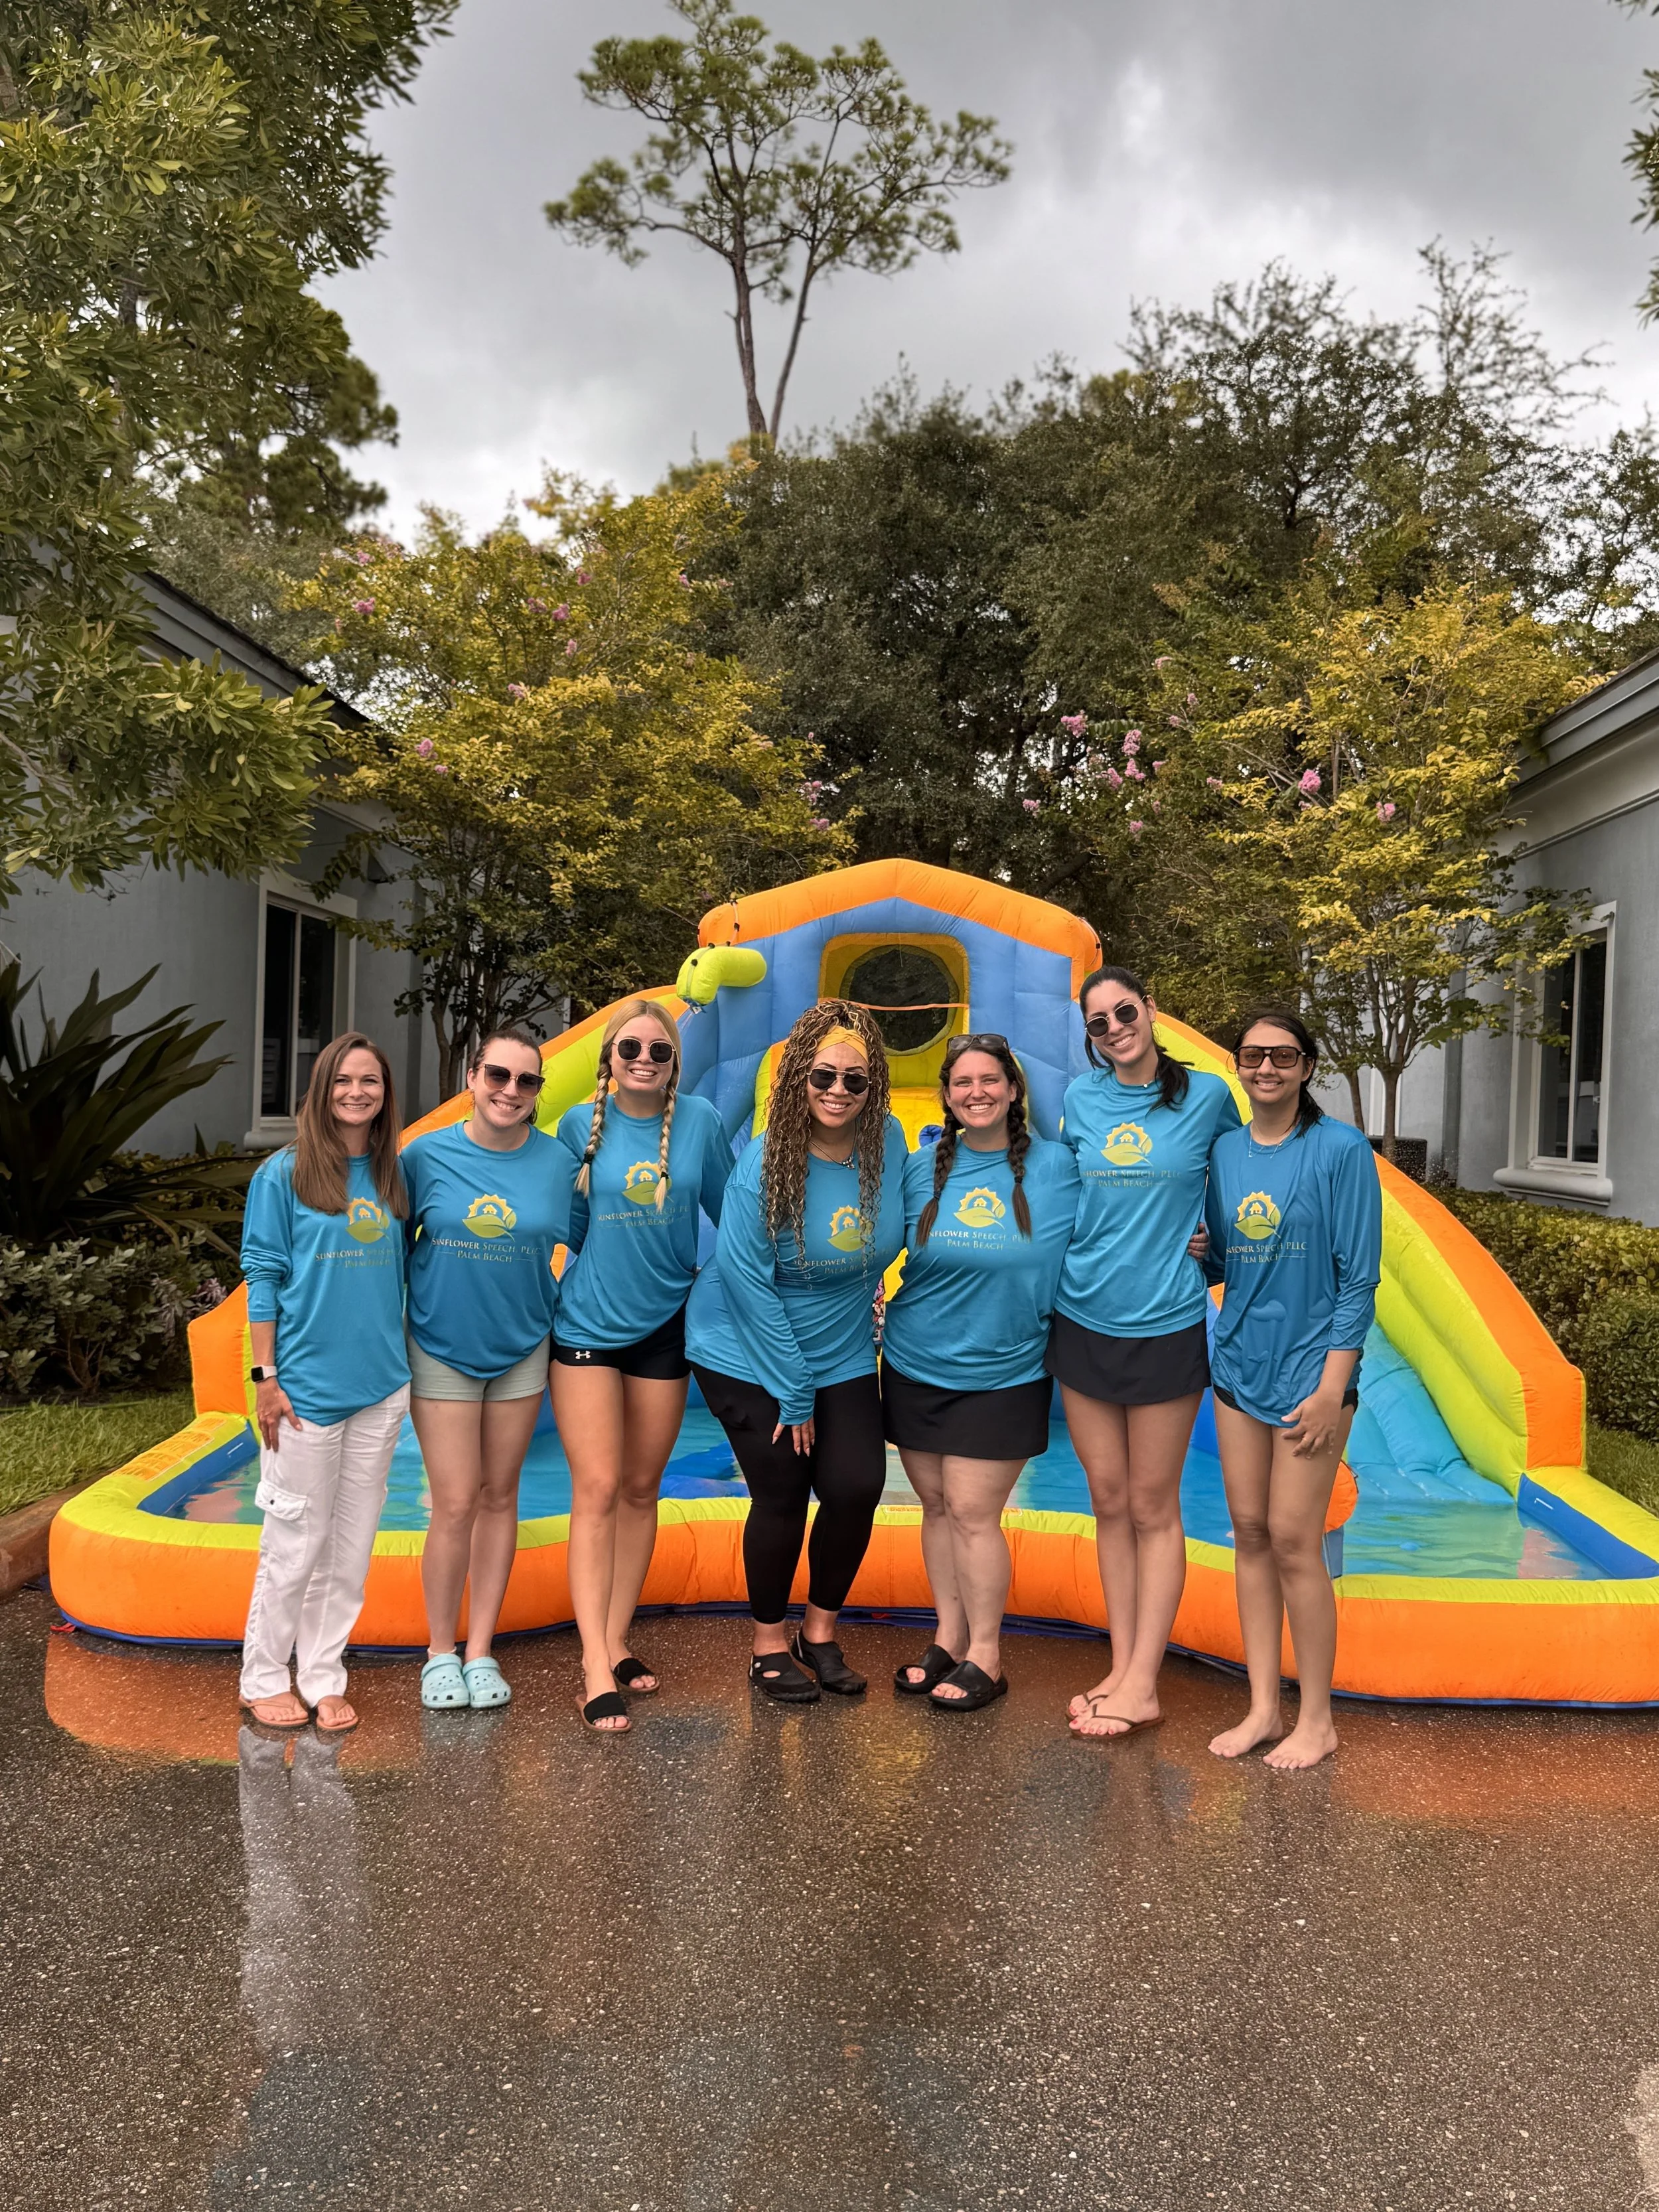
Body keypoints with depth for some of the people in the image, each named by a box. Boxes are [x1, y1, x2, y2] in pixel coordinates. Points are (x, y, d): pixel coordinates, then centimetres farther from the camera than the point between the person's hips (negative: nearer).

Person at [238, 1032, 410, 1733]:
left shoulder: (393, 1176, 7)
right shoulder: (283, 1174, -5)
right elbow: (262, 1276, -5)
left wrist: (402, 1361, 9)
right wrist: (266, 1377, -9)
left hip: (380, 1386, 4)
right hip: (307, 1386, -4)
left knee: (352, 1542, 10)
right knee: (296, 1541, 4)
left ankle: (323, 1677, 22)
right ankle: (264, 1680, 21)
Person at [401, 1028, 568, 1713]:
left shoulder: (555, 1162, -6)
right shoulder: (427, 1155, -9)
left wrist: (560, 1318, 1)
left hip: (521, 1349, 2)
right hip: (441, 1349, -2)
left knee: (499, 1496, 10)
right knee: (456, 1504, -2)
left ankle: (481, 1650, 22)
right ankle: (441, 1652, 17)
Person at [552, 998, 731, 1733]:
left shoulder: (699, 1121, -5)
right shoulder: (582, 1124, -5)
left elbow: (729, 1209, 4)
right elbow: (570, 1224, 4)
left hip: (663, 1325, 2)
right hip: (587, 1324, -2)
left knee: (641, 1490, 12)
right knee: (597, 1492, -6)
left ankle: (615, 1642, 25)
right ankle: (597, 1671, -4)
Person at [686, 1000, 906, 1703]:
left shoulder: (889, 1145, -8)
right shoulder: (762, 1164, -22)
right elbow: (749, 1283, -18)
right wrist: (792, 1393, -14)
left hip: (843, 1355, 4)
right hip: (748, 1353, -4)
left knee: (857, 1487, -4)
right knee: (782, 1497, 0)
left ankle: (821, 1633, 22)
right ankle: (770, 1645, 24)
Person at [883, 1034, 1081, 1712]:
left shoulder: (1056, 1166, -7)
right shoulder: (923, 1168, 0)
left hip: (1003, 1374, -3)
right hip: (915, 1368, 3)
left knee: (972, 1513, -2)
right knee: (936, 1506, 12)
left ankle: (985, 1655, 16)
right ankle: (949, 1639, 28)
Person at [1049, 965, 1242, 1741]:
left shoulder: (1206, 1096, -3)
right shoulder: (1079, 1100, 4)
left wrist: (1205, 1238, 0)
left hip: (1165, 1325, -3)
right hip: (1082, 1320, 3)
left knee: (1153, 1507, 4)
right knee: (1109, 1501, 10)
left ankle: (1142, 1685, 12)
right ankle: (1121, 1669, 20)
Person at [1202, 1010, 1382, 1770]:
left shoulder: (1341, 1150, -8)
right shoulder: (1224, 1152, 7)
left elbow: (1358, 1279, -9)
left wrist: (1331, 1388, -13)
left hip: (1310, 1371, -5)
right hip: (1240, 1366, 5)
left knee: (1293, 1542, -3)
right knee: (1249, 1534, 9)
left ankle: (1317, 1720, 13)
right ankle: (1263, 1709, 20)